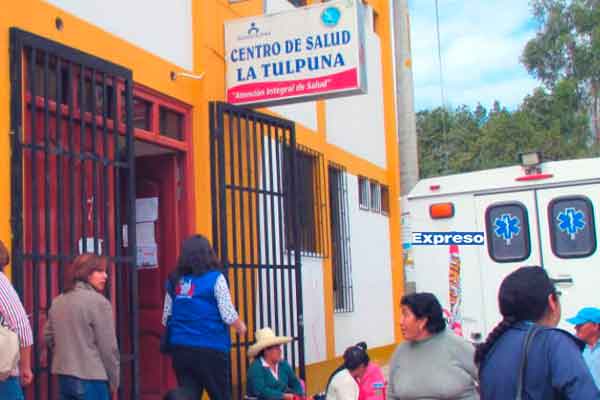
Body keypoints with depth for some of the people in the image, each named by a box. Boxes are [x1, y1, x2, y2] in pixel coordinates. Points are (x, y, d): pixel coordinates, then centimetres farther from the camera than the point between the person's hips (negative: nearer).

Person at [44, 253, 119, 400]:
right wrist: (113, 381, -2)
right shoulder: (98, 301, -13)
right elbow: (108, 346, -13)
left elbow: (48, 337, 17)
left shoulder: (57, 302, 10)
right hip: (90, 379, -7)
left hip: (63, 376, 7)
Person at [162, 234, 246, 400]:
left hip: (181, 349, 4)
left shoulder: (175, 281, 5)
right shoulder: (215, 278, -8)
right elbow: (228, 315, -10)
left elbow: (166, 318, 9)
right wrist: (241, 326, 10)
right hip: (211, 349, -4)